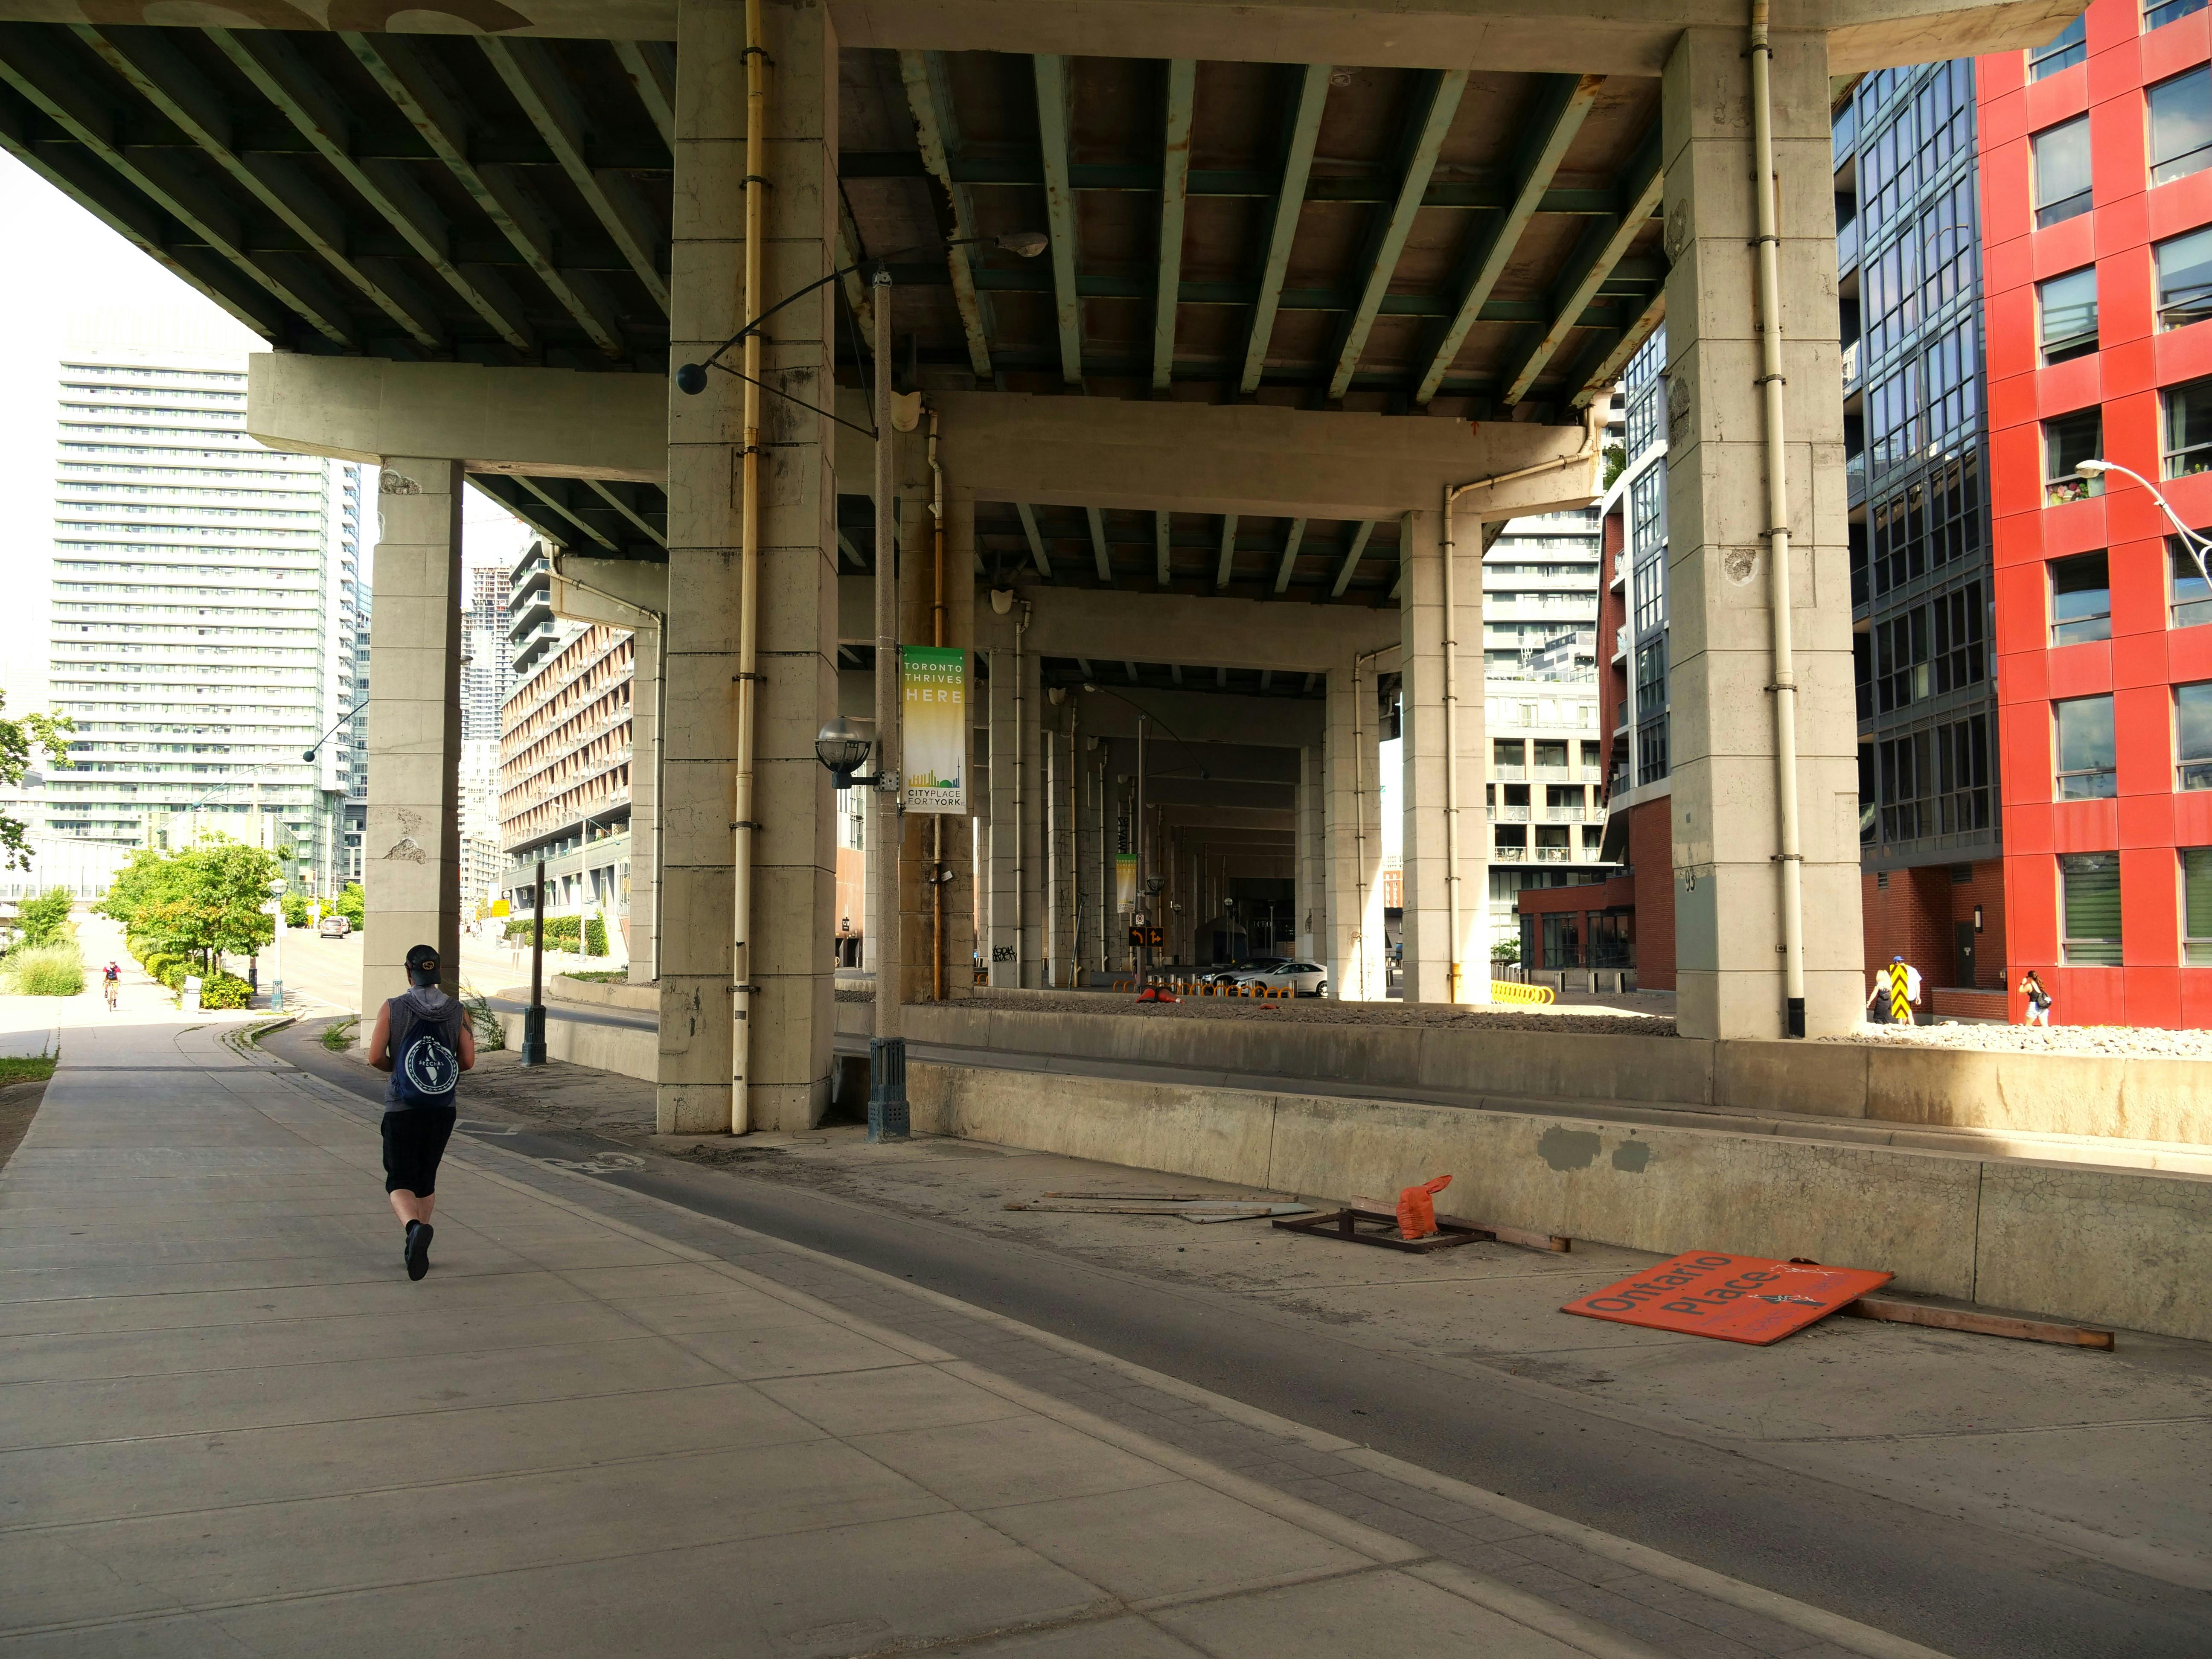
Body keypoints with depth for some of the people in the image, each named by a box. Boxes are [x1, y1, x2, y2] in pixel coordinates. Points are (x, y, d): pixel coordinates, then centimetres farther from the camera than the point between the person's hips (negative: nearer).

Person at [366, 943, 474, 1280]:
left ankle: (413, 1225, -29)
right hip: (443, 1109, 3)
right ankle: (414, 1249, 23)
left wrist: (397, 1068, 12)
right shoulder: (457, 1011, 0)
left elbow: (376, 1057, -8)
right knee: (427, 1177, 17)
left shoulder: (393, 1009, -5)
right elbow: (468, 1061, -1)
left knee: (400, 1180, 0)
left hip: (402, 1107, -3)